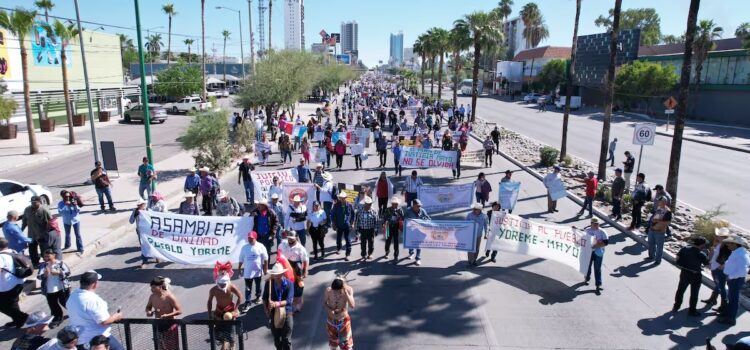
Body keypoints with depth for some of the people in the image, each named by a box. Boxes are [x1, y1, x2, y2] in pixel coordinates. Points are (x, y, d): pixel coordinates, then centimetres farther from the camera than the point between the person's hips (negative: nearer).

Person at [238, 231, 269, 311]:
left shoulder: (261, 247, -11)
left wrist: (266, 269, -5)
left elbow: (265, 259, -5)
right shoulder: (244, 247, -4)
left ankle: (258, 297, 43)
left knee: (258, 286, 20)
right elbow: (241, 259, 4)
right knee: (248, 288, 2)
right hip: (247, 272, 1)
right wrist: (239, 268, 7)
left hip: (258, 271, -1)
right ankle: (247, 303, 6)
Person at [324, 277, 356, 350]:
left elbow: (352, 305, -31)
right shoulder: (328, 290, -19)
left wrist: (345, 291, -38)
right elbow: (324, 302, -2)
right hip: (331, 320, 1)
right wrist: (329, 309, -22)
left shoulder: (348, 289, -22)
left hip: (344, 320, -1)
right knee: (333, 342, 22)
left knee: (346, 344, 9)